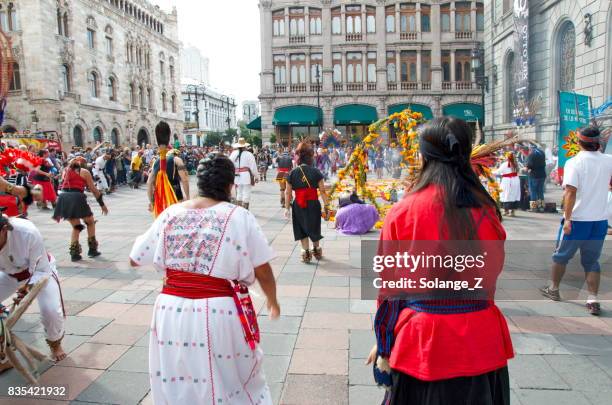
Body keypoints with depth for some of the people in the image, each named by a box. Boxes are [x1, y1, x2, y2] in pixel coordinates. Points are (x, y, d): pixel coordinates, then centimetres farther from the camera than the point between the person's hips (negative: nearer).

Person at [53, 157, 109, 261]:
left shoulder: (66, 171, 24)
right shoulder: (84, 172, 12)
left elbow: (63, 187, 20)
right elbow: (94, 190, 9)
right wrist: (102, 204, 18)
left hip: (63, 198, 5)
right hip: (77, 197, -5)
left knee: (76, 226, 20)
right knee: (90, 222, 18)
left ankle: (74, 253, 11)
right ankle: (92, 249, 19)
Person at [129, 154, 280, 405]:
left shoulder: (171, 213, 2)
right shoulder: (240, 217, -7)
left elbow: (135, 259, 12)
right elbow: (263, 272, -2)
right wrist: (272, 300, 16)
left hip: (172, 313, 3)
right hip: (222, 315, -3)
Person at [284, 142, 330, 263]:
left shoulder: (292, 173, -3)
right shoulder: (316, 172, -7)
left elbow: (288, 193, -2)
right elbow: (322, 191, -8)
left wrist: (287, 208, 5)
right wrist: (326, 205, -2)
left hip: (298, 206, 0)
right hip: (313, 204, 0)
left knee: (302, 229, 13)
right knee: (314, 227, 18)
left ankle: (306, 252, 13)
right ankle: (316, 249, 34)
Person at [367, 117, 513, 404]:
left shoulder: (402, 212, -15)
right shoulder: (487, 211, -8)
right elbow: (493, 272, 5)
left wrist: (383, 343, 6)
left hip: (423, 339, -2)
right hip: (480, 340, 3)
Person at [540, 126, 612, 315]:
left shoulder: (574, 162, -13)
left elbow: (570, 192, -21)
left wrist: (567, 218, -20)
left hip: (577, 219, -4)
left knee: (561, 255, 15)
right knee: (592, 261, 13)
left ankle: (553, 289, 29)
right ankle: (593, 300, 6)